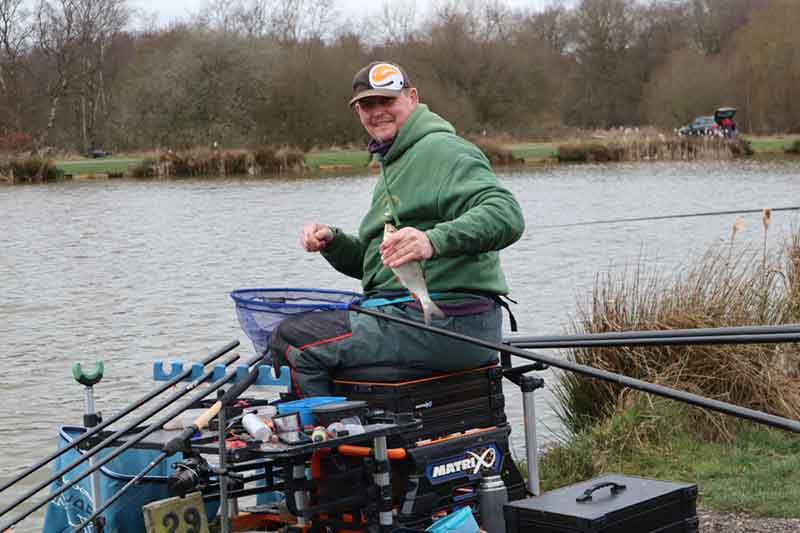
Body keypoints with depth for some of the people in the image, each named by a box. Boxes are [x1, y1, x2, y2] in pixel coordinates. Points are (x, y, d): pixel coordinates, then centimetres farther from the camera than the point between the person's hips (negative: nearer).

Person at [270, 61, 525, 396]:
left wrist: (434, 240, -39)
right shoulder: (393, 165, 26)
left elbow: (506, 216, -25)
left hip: (449, 318, -11)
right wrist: (332, 241, 6)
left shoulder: (443, 151, -8)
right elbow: (369, 261, 25)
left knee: (292, 341, -15)